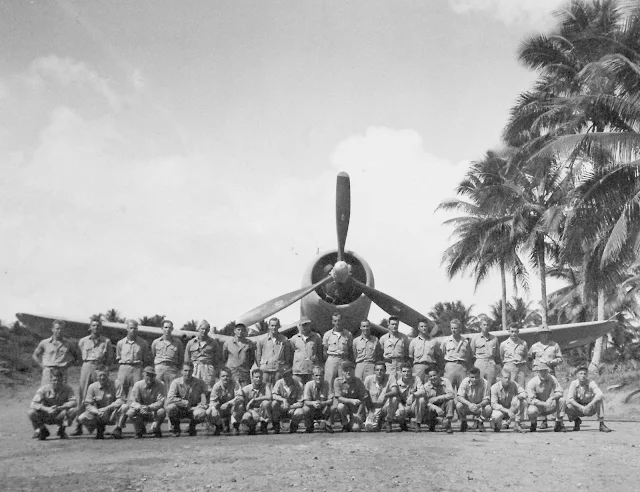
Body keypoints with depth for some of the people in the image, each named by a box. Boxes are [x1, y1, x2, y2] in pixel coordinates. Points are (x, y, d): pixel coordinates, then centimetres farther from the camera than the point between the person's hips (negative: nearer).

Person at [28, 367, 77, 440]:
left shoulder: (67, 388, -11)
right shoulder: (44, 388, -14)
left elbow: (73, 402, -22)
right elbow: (34, 404, -24)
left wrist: (60, 407, -38)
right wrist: (47, 409, -39)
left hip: (59, 417, 0)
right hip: (45, 417, 0)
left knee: (73, 411, -28)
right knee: (31, 412, -28)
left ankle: (61, 430, 3)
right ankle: (42, 430, 3)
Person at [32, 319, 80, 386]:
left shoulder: (69, 344, 9)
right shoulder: (44, 343, 9)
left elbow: (78, 357, 17)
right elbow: (35, 355, 20)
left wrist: (67, 365, 5)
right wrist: (43, 365, 7)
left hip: (62, 373, 0)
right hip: (48, 372, 0)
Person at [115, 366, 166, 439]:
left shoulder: (160, 385, -11)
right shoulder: (138, 385, -5)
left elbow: (160, 402, -20)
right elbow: (133, 402, -11)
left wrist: (149, 407, -40)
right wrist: (140, 407, -35)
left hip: (154, 412, -2)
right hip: (141, 414, 2)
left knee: (162, 411, -35)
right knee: (130, 412, -28)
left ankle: (156, 429, -2)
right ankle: (140, 429, 2)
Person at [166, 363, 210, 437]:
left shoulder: (200, 382, -7)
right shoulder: (176, 382, -11)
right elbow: (170, 399, -21)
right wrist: (186, 403, -22)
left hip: (193, 409, 0)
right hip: (180, 410, 0)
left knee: (202, 413, -33)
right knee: (170, 407, -33)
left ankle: (192, 426, 5)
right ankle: (175, 427, 0)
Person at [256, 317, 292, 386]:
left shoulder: (284, 340, 6)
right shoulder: (262, 340, 6)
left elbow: (287, 357, 12)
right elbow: (258, 356, 12)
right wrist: (259, 367, 8)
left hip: (279, 370, 0)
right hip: (265, 370, 0)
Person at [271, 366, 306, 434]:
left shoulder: (298, 385, -10)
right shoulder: (279, 383, -6)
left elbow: (301, 403, -12)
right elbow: (273, 395, -18)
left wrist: (289, 407, -25)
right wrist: (283, 400, -33)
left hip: (293, 408, -1)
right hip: (281, 409, 1)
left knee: (300, 412, -33)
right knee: (274, 403, -29)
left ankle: (293, 426, 3)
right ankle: (276, 427, -7)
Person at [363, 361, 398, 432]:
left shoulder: (390, 378, -11)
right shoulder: (369, 379, -7)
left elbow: (395, 392, -27)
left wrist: (384, 395, -45)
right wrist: (370, 411, -8)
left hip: (386, 407, -1)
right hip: (373, 408, 1)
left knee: (394, 399, -32)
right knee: (369, 427, -24)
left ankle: (389, 423, -8)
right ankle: (378, 421, 17)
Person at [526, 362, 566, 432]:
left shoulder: (552, 379, -8)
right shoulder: (532, 382, -16)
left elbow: (559, 392, -13)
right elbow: (531, 400, -20)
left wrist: (551, 398, -34)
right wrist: (544, 404, -35)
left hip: (550, 407, 2)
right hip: (538, 407, -2)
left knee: (561, 400, -24)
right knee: (531, 411, -35)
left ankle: (559, 423, -10)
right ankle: (533, 424, 2)